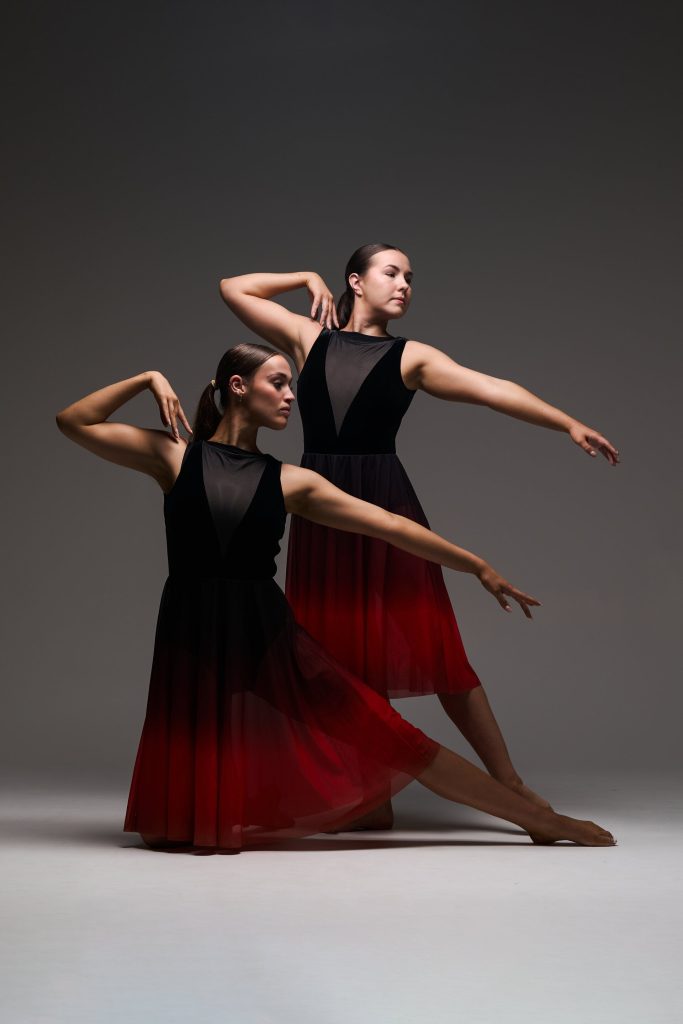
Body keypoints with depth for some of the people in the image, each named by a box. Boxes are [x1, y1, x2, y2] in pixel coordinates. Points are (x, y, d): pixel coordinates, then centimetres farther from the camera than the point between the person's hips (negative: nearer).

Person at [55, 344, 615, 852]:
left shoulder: (290, 482, 6)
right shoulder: (176, 456, 2)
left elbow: (389, 525, 5)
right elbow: (74, 421, 0)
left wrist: (477, 565, 5)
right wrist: (147, 380, -6)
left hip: (270, 639, 1)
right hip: (193, 643, -1)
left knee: (392, 742, -1)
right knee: (170, 831, -4)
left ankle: (541, 820, 6)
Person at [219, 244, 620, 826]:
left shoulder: (410, 357, 8)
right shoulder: (309, 338, 13)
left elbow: (489, 389, -4)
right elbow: (233, 288, 18)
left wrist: (570, 424, -13)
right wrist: (307, 278, 15)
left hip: (386, 504, -2)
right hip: (320, 511, 2)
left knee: (429, 645, -5)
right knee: (342, 655, 2)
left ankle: (509, 784, -1)